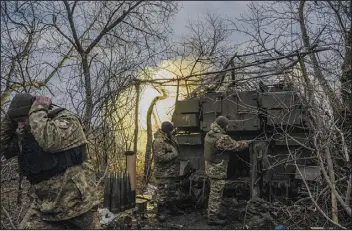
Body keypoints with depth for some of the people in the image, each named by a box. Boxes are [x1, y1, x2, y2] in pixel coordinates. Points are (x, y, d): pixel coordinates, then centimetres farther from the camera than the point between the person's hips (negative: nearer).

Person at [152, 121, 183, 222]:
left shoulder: (170, 139, 9)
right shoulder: (159, 141, -21)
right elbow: (160, 157, -26)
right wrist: (174, 154, -20)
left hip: (173, 172, 10)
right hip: (163, 173, -10)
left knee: (173, 192, 21)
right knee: (162, 193, -2)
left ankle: (172, 208, 36)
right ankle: (160, 213, 8)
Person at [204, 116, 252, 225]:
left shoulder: (209, 134, 4)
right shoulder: (222, 138, -25)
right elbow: (236, 145, -15)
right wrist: (247, 142, 0)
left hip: (210, 168, 9)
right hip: (218, 170, -9)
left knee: (214, 192, 21)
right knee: (216, 194, 1)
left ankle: (214, 213, 33)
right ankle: (212, 218, 9)